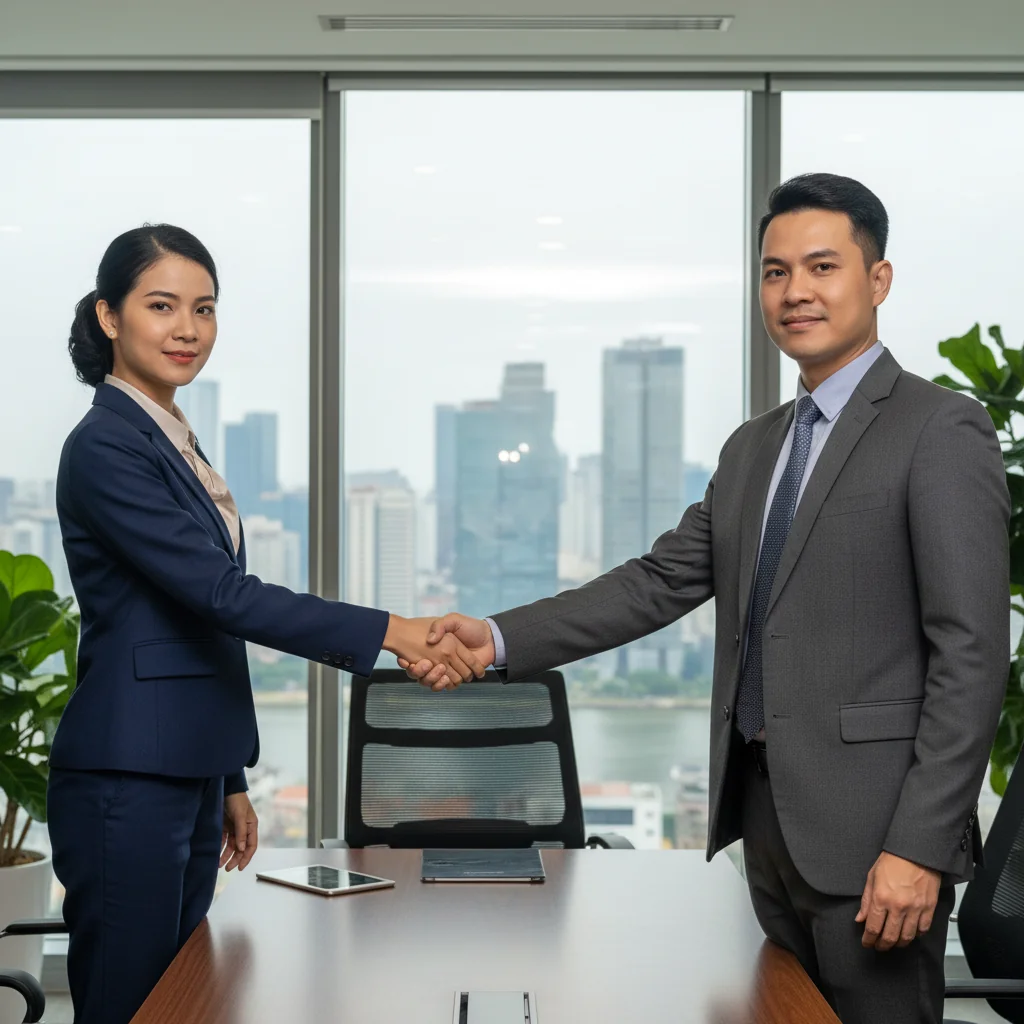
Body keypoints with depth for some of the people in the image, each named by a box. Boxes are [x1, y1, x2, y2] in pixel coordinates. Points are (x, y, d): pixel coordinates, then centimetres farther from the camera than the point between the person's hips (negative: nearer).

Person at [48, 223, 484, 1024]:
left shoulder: (178, 442, 14)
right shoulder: (105, 448, -14)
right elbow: (223, 594, -21)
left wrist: (230, 782, 19)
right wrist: (390, 633, -23)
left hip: (188, 773, 9)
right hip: (126, 784, -9)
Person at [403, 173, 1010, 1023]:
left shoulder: (941, 431, -9)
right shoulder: (753, 448, 15)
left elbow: (971, 652, -14)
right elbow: (661, 583, 9)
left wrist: (919, 846, -19)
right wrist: (499, 640, -3)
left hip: (871, 825, -7)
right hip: (765, 813, 7)